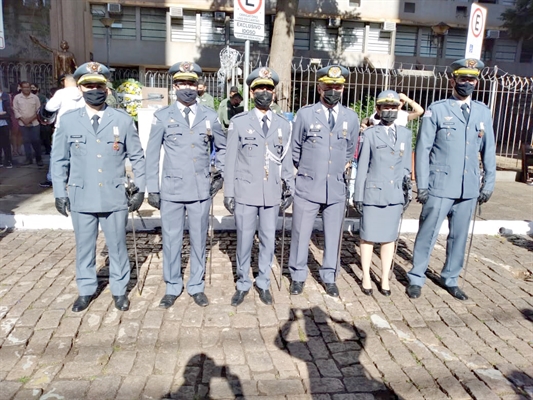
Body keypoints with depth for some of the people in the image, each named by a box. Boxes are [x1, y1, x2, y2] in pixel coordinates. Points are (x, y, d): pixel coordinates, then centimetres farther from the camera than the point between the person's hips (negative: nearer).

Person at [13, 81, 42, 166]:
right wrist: (23, 119, -10)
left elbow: (38, 110, 2)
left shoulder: (35, 97, 3)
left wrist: (31, 118, -10)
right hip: (23, 123, 1)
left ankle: (39, 159, 8)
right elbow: (15, 110, 2)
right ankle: (29, 159, 10)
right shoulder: (17, 97, 3)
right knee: (26, 141, 4)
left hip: (34, 123, -1)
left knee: (36, 140, -2)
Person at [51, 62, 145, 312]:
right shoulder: (68, 120, 2)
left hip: (115, 197, -1)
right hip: (81, 197, 1)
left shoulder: (123, 120, 0)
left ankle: (119, 289, 28)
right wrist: (60, 193, 2)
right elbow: (59, 159, 6)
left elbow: (137, 157, 3)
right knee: (84, 247, 13)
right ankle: (86, 290, 32)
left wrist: (140, 189, 0)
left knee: (117, 245, 10)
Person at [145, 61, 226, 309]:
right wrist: (152, 189, 0)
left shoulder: (210, 117, 4)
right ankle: (172, 287, 25)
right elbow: (152, 154, 2)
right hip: (171, 190, -1)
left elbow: (222, 148, 17)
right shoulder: (162, 116, 0)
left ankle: (196, 286, 27)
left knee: (198, 240, 10)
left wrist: (220, 174, 7)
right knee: (171, 240, 8)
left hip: (201, 190, 1)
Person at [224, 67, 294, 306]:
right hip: (245, 193, -2)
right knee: (244, 240, 7)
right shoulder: (239, 123, 0)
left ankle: (263, 283, 28)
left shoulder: (283, 124, 8)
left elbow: (285, 160, 10)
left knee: (269, 240, 10)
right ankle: (243, 284, 25)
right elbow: (230, 160, 0)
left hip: (272, 193, 3)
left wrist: (289, 188, 7)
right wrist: (228, 193, -2)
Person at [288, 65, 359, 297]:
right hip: (307, 187, -2)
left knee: (333, 235, 11)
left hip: (337, 188, 2)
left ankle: (329, 277, 29)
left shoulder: (351, 118, 5)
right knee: (301, 234, 7)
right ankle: (298, 276, 26)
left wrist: (344, 166, 14)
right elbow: (294, 150, 6)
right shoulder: (305, 114, -3)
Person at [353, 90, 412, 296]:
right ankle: (366, 277, 19)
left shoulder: (406, 134, 9)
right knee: (368, 237, 6)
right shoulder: (369, 134, -2)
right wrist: (358, 195, -2)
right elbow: (362, 167, -1)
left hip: (395, 194, 3)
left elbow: (406, 165, 13)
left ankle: (385, 279, 22)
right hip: (373, 193, -3)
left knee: (389, 238, 10)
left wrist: (407, 189, 10)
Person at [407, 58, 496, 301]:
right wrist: (421, 185, -8)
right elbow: (423, 149, -4)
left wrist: (488, 183, 8)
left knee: (459, 236, 13)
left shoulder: (483, 112, 9)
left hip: (469, 188, 4)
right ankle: (416, 278, 18)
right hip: (440, 186, -4)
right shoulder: (436, 110, -2)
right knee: (428, 234, 3)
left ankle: (450, 279, 28)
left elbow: (488, 151, 12)